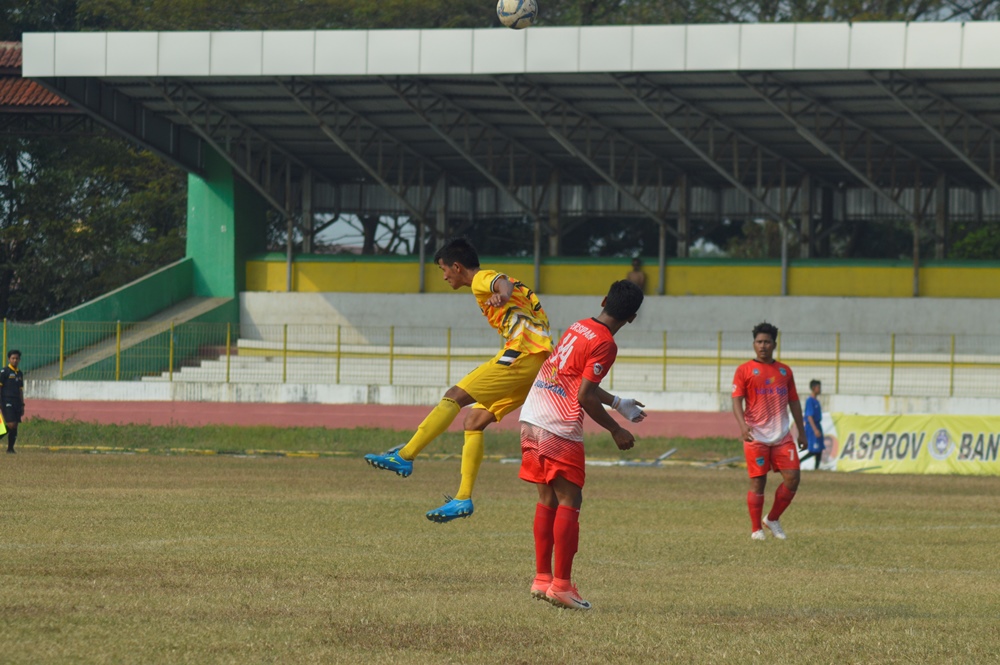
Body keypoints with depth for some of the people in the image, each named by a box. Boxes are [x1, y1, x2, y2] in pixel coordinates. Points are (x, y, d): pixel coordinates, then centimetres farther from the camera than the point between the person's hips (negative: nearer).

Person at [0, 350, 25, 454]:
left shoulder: (20, 373, 17)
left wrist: (22, 405, 20)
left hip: (16, 402, 6)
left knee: (15, 427, 2)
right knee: (11, 425, -18)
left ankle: (10, 448, 8)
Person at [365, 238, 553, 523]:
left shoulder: (482, 280, 0)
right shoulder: (490, 281, 30)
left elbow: (503, 282, -24)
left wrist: (502, 295, -47)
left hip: (523, 354, -10)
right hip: (540, 363, 10)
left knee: (455, 397, -11)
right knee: (474, 419, 9)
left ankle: (404, 457, -14)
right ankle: (463, 499, 4)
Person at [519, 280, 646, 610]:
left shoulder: (578, 328, 15)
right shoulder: (604, 344, -11)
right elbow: (585, 396, -16)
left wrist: (619, 404, 38)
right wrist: (616, 431, -5)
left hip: (532, 421, 8)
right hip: (559, 430, -8)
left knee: (547, 499, 14)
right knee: (569, 501, -3)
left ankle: (542, 579, 16)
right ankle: (561, 585, -5)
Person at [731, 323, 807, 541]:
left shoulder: (785, 371, 14)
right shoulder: (745, 370, 1)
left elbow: (794, 402, 19)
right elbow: (737, 400, -8)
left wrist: (801, 431, 16)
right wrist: (743, 424, -24)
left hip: (782, 435, 4)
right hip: (756, 436, -4)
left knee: (792, 478, -4)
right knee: (758, 482, -3)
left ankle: (772, 519, 14)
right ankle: (756, 529, 7)